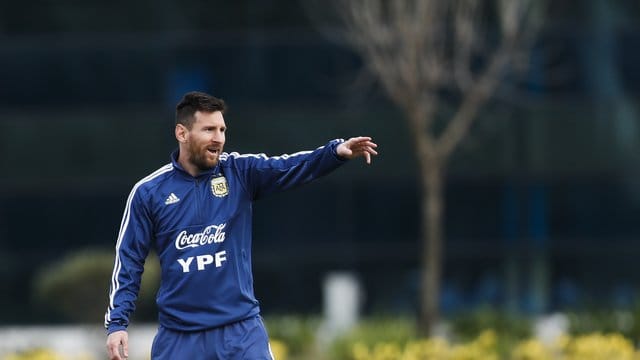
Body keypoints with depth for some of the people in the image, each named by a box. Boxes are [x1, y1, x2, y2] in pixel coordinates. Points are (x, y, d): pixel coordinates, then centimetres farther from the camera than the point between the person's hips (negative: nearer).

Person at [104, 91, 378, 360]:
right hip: (178, 338, 0)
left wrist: (336, 152, -34)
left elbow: (292, 167, -15)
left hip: (241, 331, 0)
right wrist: (116, 323, -5)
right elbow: (128, 261, 3)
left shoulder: (240, 172, 1)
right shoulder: (148, 192, 0)